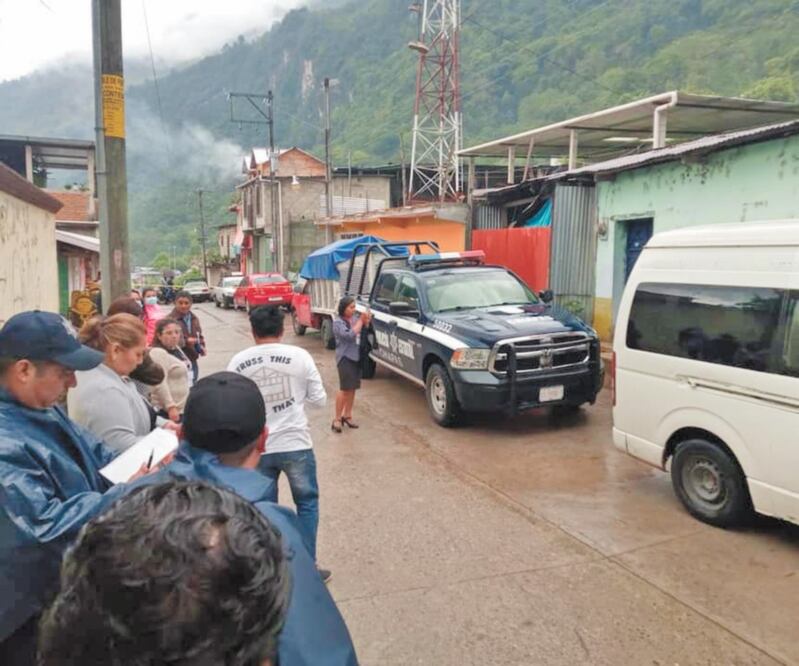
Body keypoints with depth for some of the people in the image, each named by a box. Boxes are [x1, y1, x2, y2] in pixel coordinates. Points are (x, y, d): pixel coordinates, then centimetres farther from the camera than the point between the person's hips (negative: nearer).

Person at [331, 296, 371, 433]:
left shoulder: (355, 318, 7)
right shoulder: (338, 322, -9)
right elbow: (349, 335, -23)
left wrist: (366, 323, -5)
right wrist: (361, 321, -17)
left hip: (356, 357, 6)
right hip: (345, 358, -6)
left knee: (352, 388, 10)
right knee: (345, 388, -8)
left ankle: (347, 415, 21)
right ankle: (337, 419, -1)